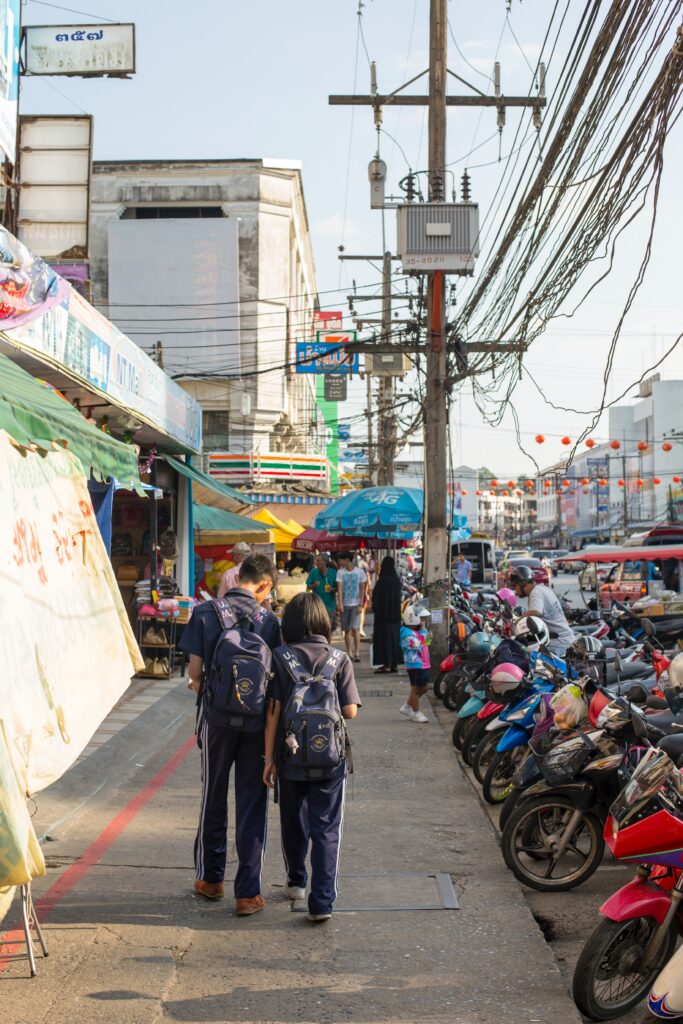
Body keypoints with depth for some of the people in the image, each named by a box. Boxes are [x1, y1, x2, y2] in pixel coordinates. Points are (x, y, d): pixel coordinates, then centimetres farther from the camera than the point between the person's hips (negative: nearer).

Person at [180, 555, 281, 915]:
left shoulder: (205, 612, -6)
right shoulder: (268, 619, -6)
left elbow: (195, 669, -6)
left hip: (216, 716, 1)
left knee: (213, 799, 17)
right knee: (251, 805, 6)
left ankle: (211, 878, 30)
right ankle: (248, 892, 8)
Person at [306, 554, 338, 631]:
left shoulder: (333, 573, -4)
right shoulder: (313, 572, -2)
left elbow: (337, 588, 2)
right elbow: (308, 587, 3)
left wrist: (332, 589, -20)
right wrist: (314, 585, -18)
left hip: (330, 605, 0)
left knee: (332, 626, 6)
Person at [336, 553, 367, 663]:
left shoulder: (360, 572, -1)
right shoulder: (340, 572, 4)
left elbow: (362, 590, -1)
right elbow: (339, 588, -5)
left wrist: (360, 605, -8)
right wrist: (339, 603, -16)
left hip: (355, 604, -3)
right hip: (344, 604, 3)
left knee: (355, 628, -12)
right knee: (347, 630, 5)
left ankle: (357, 653, -8)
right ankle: (349, 653, 11)